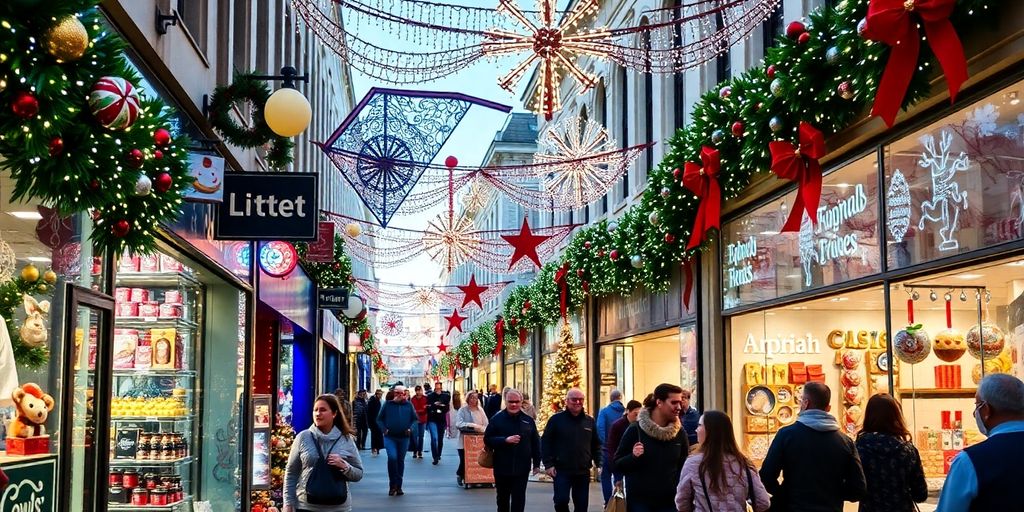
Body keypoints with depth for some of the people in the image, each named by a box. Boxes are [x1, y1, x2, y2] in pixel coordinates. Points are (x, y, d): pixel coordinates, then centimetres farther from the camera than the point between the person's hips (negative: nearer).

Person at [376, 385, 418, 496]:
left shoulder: (408, 405, 5)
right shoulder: (388, 404, 2)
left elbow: (415, 419, 11)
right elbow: (379, 419, 7)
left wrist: (410, 428, -4)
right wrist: (384, 429, -8)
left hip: (404, 438, 2)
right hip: (390, 437, -2)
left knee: (401, 461, 9)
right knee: (392, 457, -20)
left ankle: (398, 486, 18)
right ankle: (393, 485, -8)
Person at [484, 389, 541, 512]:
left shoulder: (528, 420, 4)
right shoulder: (497, 419, -2)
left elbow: (535, 443, 9)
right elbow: (487, 439, -7)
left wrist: (536, 464, 6)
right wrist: (505, 440, -20)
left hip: (522, 469, 0)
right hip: (502, 467, 0)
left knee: (519, 499, -1)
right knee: (503, 499, 14)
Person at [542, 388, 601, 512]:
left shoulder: (590, 421, 9)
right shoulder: (556, 419, -3)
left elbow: (596, 444, 15)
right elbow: (545, 443, -4)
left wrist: (598, 462, 4)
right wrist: (548, 464, -10)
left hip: (583, 471, 3)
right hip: (562, 471, -3)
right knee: (561, 501, -10)